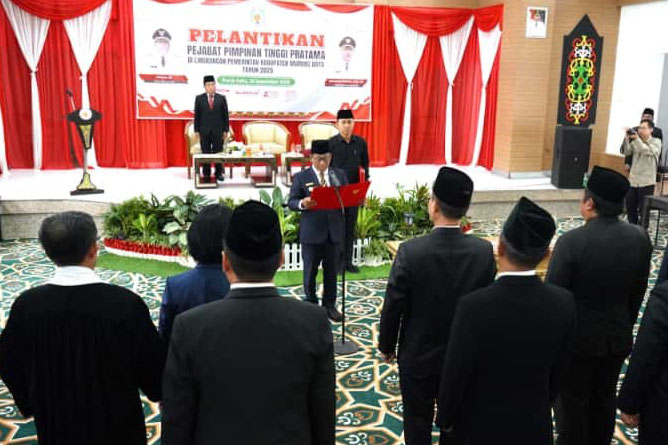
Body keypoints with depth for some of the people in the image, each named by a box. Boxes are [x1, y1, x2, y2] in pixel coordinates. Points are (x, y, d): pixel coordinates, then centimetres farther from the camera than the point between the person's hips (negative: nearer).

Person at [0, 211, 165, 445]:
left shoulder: (26, 305, -14)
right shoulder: (126, 302, -24)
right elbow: (151, 364, -13)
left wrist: (32, 405, 18)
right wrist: (157, 392, 10)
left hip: (57, 425, 3)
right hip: (117, 424, -2)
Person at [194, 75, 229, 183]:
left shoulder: (222, 98, 4)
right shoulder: (199, 98, 4)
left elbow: (225, 115, 5)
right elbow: (197, 115, 5)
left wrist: (226, 130, 0)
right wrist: (197, 130, 0)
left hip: (218, 131, 0)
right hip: (204, 131, 0)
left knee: (218, 153, 3)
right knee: (206, 153, 3)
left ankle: (219, 173, 12)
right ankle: (206, 175, 11)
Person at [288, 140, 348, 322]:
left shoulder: (340, 174, 8)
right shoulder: (301, 177, -2)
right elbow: (291, 201, -5)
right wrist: (302, 203, -28)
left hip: (334, 231, 3)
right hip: (312, 232, -3)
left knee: (332, 271, 12)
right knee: (310, 271, 9)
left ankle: (330, 305, 26)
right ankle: (311, 305, 24)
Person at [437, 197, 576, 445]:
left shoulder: (474, 306, -30)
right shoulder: (564, 303, -16)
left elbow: (455, 375, -19)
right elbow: (558, 371, -2)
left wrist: (445, 419, -1)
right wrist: (540, 408, 15)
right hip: (534, 425, 3)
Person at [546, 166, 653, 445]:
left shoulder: (572, 241, -24)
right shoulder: (640, 238, -8)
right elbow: (638, 294, 3)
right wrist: (624, 326, 18)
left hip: (577, 337, -5)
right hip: (617, 336, 5)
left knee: (572, 401, 10)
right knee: (604, 398, 21)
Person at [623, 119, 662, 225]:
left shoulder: (656, 142, -3)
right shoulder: (635, 142, 9)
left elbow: (647, 151, -22)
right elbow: (627, 152, -5)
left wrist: (637, 139, -30)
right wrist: (627, 139, -19)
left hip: (646, 182, -5)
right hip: (633, 180, 5)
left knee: (644, 210, -1)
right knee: (630, 207, 12)